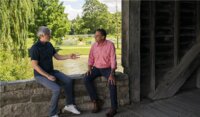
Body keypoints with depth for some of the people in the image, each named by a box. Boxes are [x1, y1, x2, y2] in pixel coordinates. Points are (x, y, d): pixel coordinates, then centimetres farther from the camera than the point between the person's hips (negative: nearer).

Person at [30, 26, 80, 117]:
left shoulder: (49, 45, 5)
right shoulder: (35, 48, -18)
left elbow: (57, 57, 9)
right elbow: (34, 65, -21)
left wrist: (68, 56, -9)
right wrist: (48, 76, -23)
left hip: (51, 71, 8)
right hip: (40, 75, -7)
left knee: (68, 81, -9)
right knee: (57, 89, -26)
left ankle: (69, 105, 5)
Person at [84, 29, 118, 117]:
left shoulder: (110, 45, -13)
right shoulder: (94, 45, 1)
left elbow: (113, 59, -18)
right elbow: (91, 58, 7)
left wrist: (112, 74, -28)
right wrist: (89, 68, -12)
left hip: (107, 68, -4)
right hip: (96, 68, 4)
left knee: (112, 82, -32)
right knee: (86, 79, -22)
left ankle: (114, 108, -20)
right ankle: (96, 101, -10)